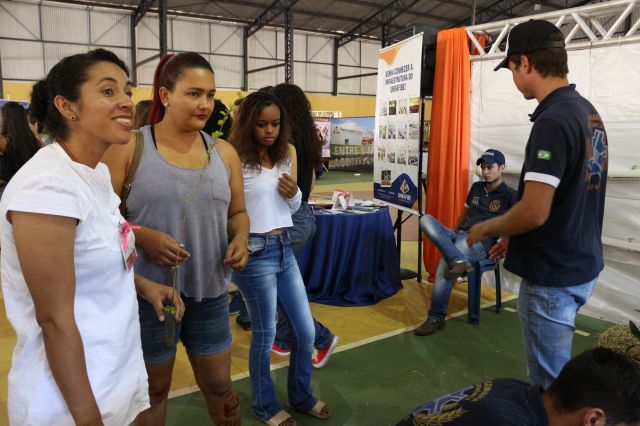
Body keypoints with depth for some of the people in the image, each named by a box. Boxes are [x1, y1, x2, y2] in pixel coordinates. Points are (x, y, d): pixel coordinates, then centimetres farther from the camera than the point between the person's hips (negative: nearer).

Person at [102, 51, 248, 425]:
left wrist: (240, 238, -9)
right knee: (153, 389, 18)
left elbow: (237, 212, 11)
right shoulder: (128, 148, -8)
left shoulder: (224, 152, 4)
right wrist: (142, 236, -24)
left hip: (210, 291, 3)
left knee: (219, 384, 18)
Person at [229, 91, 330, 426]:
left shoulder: (287, 152, 7)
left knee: (306, 331, 15)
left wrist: (294, 192, -5)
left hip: (284, 249, 7)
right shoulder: (236, 158, -13)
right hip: (255, 253, -6)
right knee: (265, 334, 9)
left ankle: (302, 396, 39)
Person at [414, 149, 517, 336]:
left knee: (444, 263, -33)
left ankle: (436, 319, -18)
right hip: (460, 235, 7)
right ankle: (458, 261, -38)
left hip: (480, 242, -7)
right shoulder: (476, 188, 19)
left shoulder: (509, 195, 0)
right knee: (426, 219, -19)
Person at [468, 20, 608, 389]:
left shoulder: (553, 120, -23)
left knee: (550, 387, 7)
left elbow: (534, 212, -27)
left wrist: (485, 229, -8)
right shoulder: (588, 112, 8)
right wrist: (515, 237, 17)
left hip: (553, 276, -9)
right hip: (583, 265, 10)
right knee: (558, 372, 25)